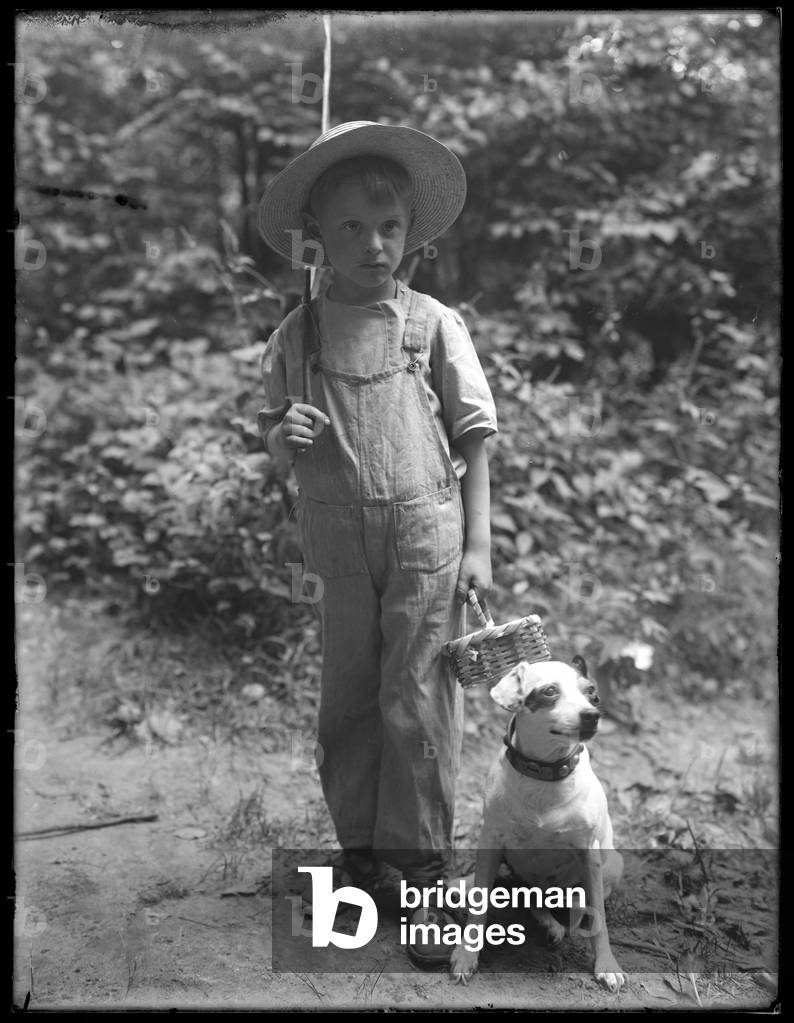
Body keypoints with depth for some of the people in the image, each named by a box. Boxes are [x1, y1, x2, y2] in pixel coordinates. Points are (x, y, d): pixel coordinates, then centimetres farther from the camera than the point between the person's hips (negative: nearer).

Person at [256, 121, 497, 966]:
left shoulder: (434, 325, -4)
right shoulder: (295, 338, 2)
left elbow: (474, 439, 0)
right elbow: (277, 445, 10)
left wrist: (478, 545, -4)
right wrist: (282, 434, -14)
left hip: (427, 532, -2)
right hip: (339, 539, 3)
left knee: (416, 704, 0)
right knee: (346, 703, 12)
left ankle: (426, 880, 15)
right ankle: (360, 852, 31)